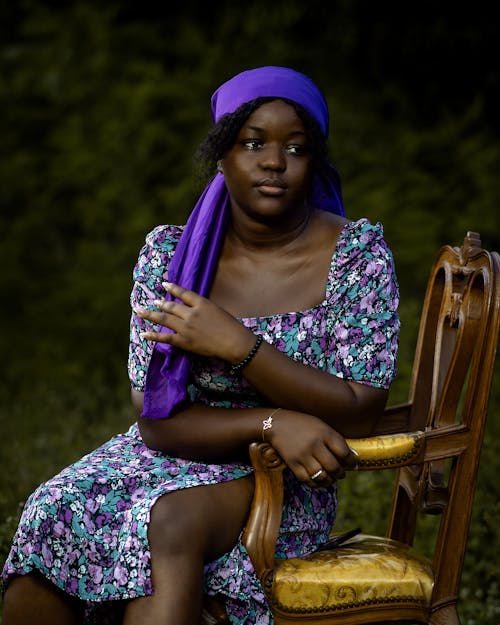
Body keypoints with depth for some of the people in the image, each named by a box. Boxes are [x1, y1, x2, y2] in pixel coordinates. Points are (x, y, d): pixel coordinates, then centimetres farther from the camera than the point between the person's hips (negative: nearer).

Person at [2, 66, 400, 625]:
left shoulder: (357, 253, -6)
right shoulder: (169, 253, -1)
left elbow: (359, 416, -12)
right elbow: (158, 422, -6)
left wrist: (237, 345, -21)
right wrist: (271, 422, -24)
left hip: (284, 482, -3)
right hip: (175, 457, 3)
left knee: (172, 520, -35)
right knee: (51, 520, -27)